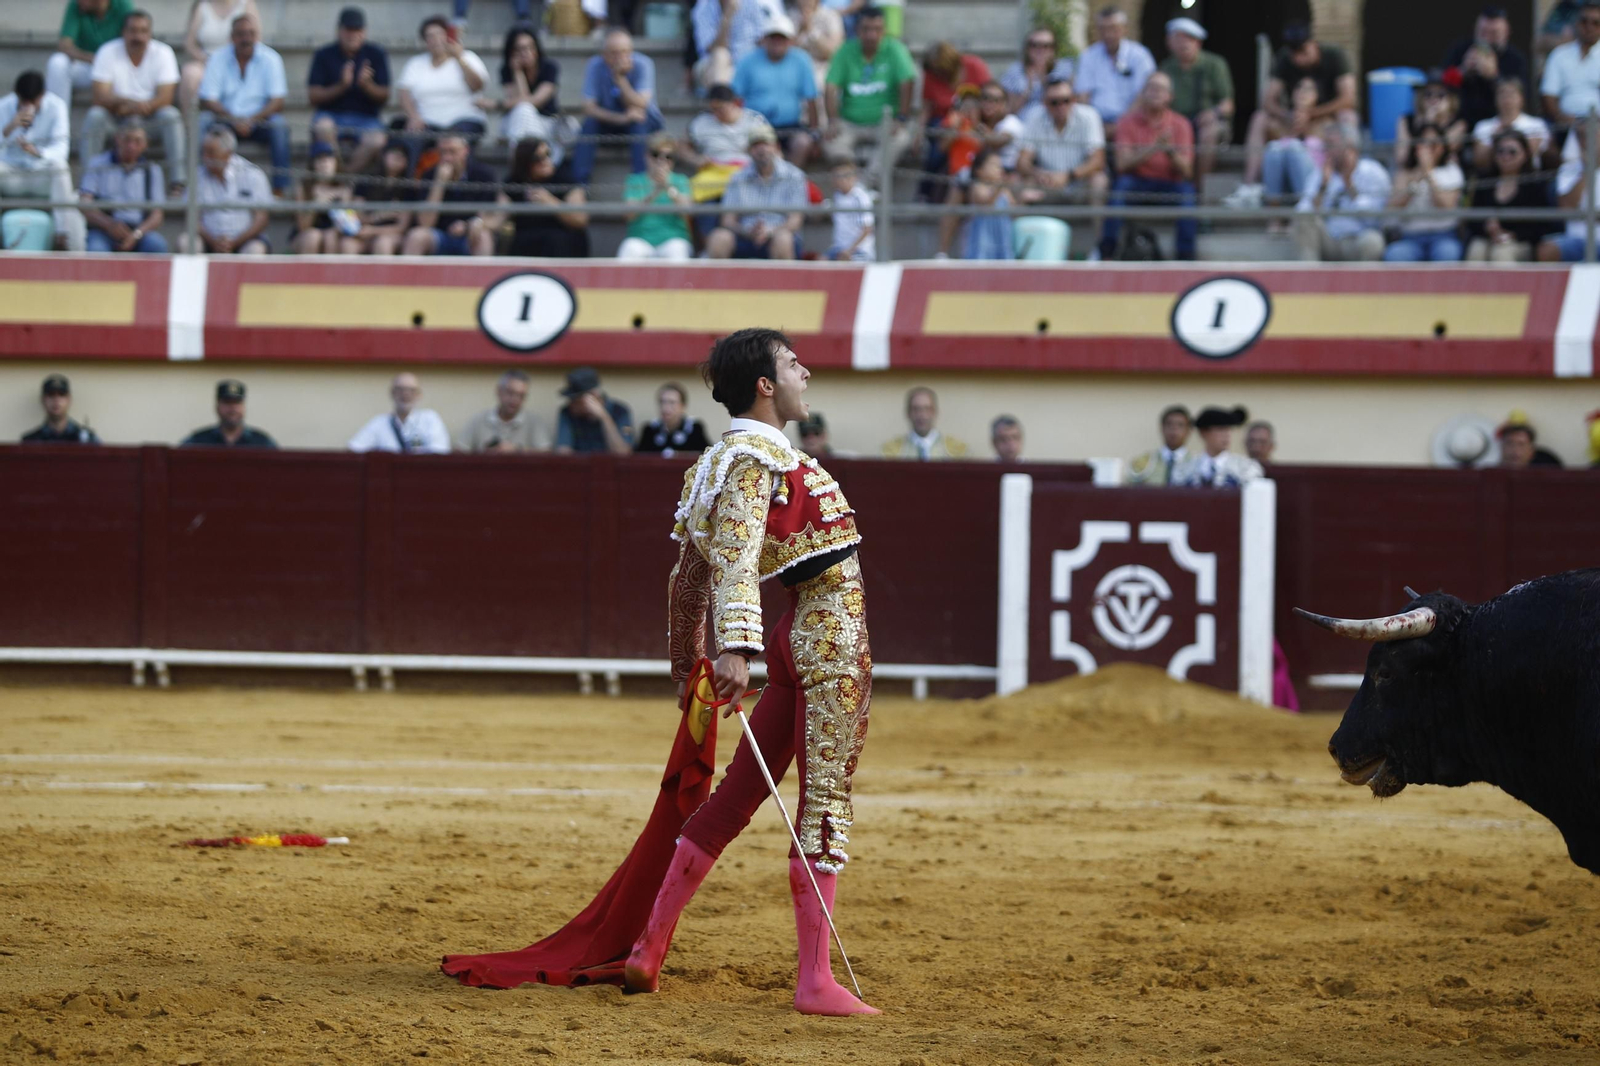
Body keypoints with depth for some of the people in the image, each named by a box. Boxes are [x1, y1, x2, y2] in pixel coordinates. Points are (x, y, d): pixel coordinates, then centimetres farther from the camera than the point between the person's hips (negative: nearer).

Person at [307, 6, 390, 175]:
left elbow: (384, 97, 2)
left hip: (366, 118, 0)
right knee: (323, 126, -36)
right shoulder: (324, 55, 2)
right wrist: (341, 86, -19)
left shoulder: (376, 55, 4)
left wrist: (366, 85, -19)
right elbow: (313, 96, -4)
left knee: (377, 139, -33)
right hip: (331, 115, 0)